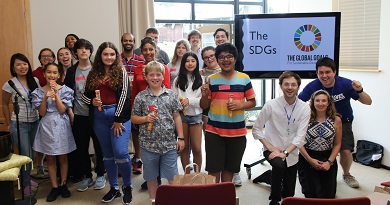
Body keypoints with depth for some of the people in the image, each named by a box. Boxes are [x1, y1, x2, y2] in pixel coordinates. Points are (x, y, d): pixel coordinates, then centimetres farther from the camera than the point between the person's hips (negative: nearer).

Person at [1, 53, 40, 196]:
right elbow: (4, 105, 2)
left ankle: (27, 178, 34)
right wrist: (9, 125, 4)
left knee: (32, 154, 13)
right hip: (19, 125, -4)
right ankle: (25, 184, 21)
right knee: (26, 155, 1)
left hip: (34, 123, 4)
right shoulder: (10, 84, -9)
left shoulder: (35, 81, 1)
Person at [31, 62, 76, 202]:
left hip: (61, 125, -1)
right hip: (47, 126, 1)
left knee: (63, 157, 7)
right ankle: (55, 187, 17)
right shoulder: (38, 92, 1)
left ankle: (63, 185, 20)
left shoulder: (65, 90, -2)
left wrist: (56, 93, -16)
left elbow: (62, 110, -10)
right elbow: (42, 113, -5)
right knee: (50, 158, 7)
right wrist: (45, 98, -20)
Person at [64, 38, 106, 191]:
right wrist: (70, 112, 0)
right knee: (81, 147, 8)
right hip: (79, 115, 2)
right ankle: (87, 176, 22)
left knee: (99, 145, 5)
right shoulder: (72, 71, 6)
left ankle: (100, 175, 20)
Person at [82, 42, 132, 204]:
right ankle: (114, 188, 26)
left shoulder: (121, 72, -1)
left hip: (119, 115, -4)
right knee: (107, 154, 12)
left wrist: (118, 119, -12)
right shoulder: (93, 74, 9)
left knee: (120, 153, -12)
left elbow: (124, 95, -8)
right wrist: (92, 101, -9)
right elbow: (84, 95, 14)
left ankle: (127, 187, 11)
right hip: (99, 117, 4)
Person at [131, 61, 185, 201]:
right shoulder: (140, 97, -1)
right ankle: (153, 200, 34)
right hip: (148, 144, 0)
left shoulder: (171, 95, 1)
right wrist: (145, 118, -16)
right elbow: (133, 118, 4)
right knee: (151, 177, 16)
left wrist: (181, 138, 2)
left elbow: (176, 117, 4)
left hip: (170, 144, 0)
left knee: (172, 177, 9)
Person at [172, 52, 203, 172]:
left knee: (197, 149, -1)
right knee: (184, 147, 10)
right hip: (181, 115, 1)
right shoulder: (178, 80, 4)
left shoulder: (201, 80, 0)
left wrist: (190, 100, -18)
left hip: (196, 116, -1)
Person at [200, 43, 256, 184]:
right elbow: (203, 106, 6)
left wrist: (241, 105, -12)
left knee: (229, 168, 13)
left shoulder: (244, 78, 3)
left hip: (237, 131, 1)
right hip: (214, 131, -1)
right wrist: (204, 95, -15)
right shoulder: (211, 79, 2)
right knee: (214, 169, -1)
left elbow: (252, 102, 8)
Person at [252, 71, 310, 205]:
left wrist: (285, 152, -24)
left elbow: (300, 135, -12)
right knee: (279, 165, -36)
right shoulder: (271, 105, -12)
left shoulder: (304, 108, -6)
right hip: (272, 150, -2)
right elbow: (256, 129, -6)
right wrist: (270, 147, -15)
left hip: (291, 154, 3)